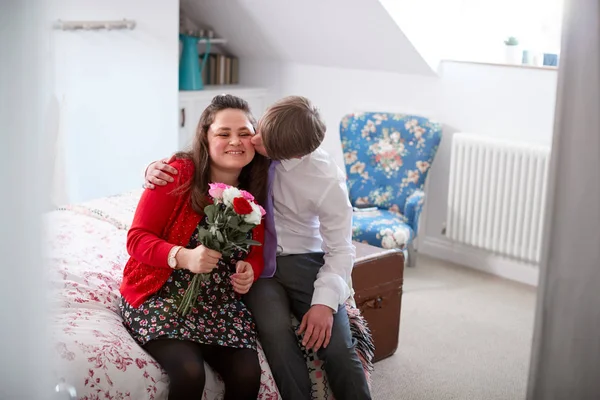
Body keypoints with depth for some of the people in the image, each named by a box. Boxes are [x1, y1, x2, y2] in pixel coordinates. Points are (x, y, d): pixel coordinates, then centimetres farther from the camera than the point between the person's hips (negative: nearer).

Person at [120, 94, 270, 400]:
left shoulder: (257, 191, 1)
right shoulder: (178, 174, -12)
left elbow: (258, 252, 11)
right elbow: (137, 239, -11)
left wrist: (250, 271, -14)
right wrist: (184, 257, -30)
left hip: (220, 303, 4)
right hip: (161, 295, -3)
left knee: (248, 375, -20)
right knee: (189, 372, -28)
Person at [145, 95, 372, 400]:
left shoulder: (327, 179, -17)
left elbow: (340, 249, -9)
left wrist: (325, 301, -22)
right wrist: (156, 168, -19)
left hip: (303, 261, -1)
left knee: (338, 348, -20)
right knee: (275, 333, -29)